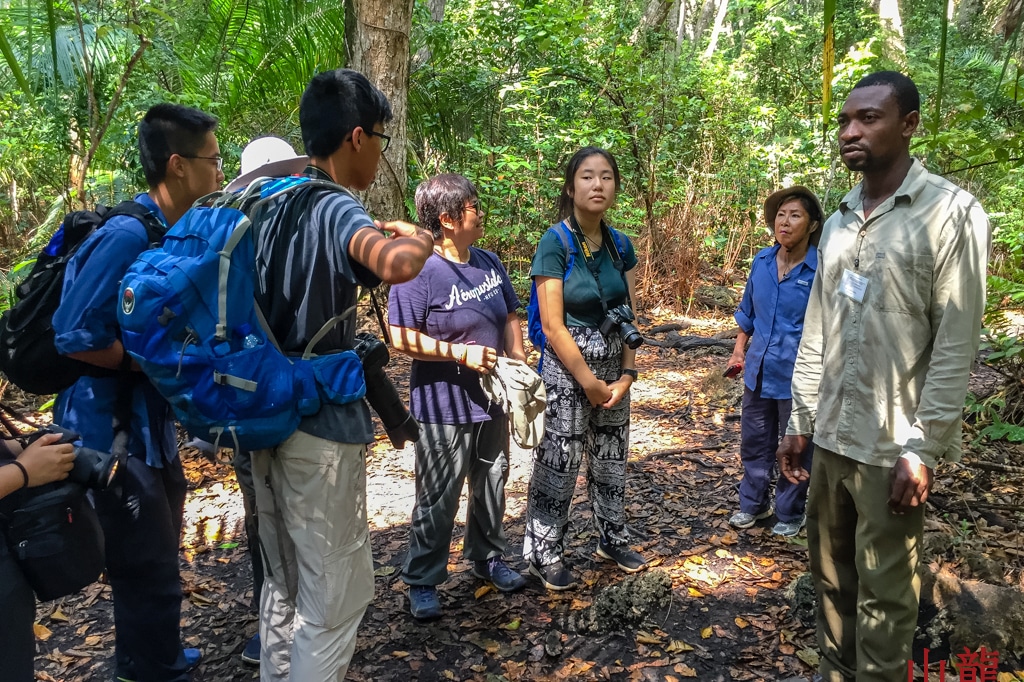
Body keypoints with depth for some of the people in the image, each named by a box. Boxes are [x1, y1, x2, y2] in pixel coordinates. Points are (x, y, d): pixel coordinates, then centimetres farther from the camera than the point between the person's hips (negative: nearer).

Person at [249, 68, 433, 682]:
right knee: (336, 597, 5)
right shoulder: (336, 209, -17)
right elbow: (397, 264, -39)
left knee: (284, 583, 22)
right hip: (322, 429, -9)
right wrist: (419, 239, -17)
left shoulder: (271, 205, 8)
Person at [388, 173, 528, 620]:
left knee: (492, 486, 21)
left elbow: (511, 319, 15)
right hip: (443, 408, -7)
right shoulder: (419, 271, -19)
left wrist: (520, 366, 5)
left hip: (492, 400, 7)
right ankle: (422, 583, 21)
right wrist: (461, 353, -22)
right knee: (438, 500, 4)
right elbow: (402, 338, -21)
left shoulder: (489, 263, 5)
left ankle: (487, 558, 42)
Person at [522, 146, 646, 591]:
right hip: (567, 368, -6)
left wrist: (625, 375, -3)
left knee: (612, 457, 17)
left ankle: (612, 539, 36)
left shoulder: (620, 245, 3)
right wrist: (589, 382, -13)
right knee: (558, 463, 2)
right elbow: (553, 326, -16)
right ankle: (544, 554, 19)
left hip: (613, 366, 6)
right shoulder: (555, 243, -13)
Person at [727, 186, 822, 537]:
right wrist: (739, 350, 13)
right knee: (754, 442, 17)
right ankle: (753, 504, 36)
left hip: (797, 377, -5)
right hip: (759, 371, 5)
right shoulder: (762, 261, 2)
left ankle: (789, 514, 30)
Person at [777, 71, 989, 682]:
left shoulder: (951, 213, -8)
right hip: (831, 438, 6)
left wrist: (923, 449, -15)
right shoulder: (839, 221, 10)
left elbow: (955, 347, -12)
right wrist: (800, 421, 10)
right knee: (831, 576, 16)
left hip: (893, 447, -6)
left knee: (884, 595, 5)